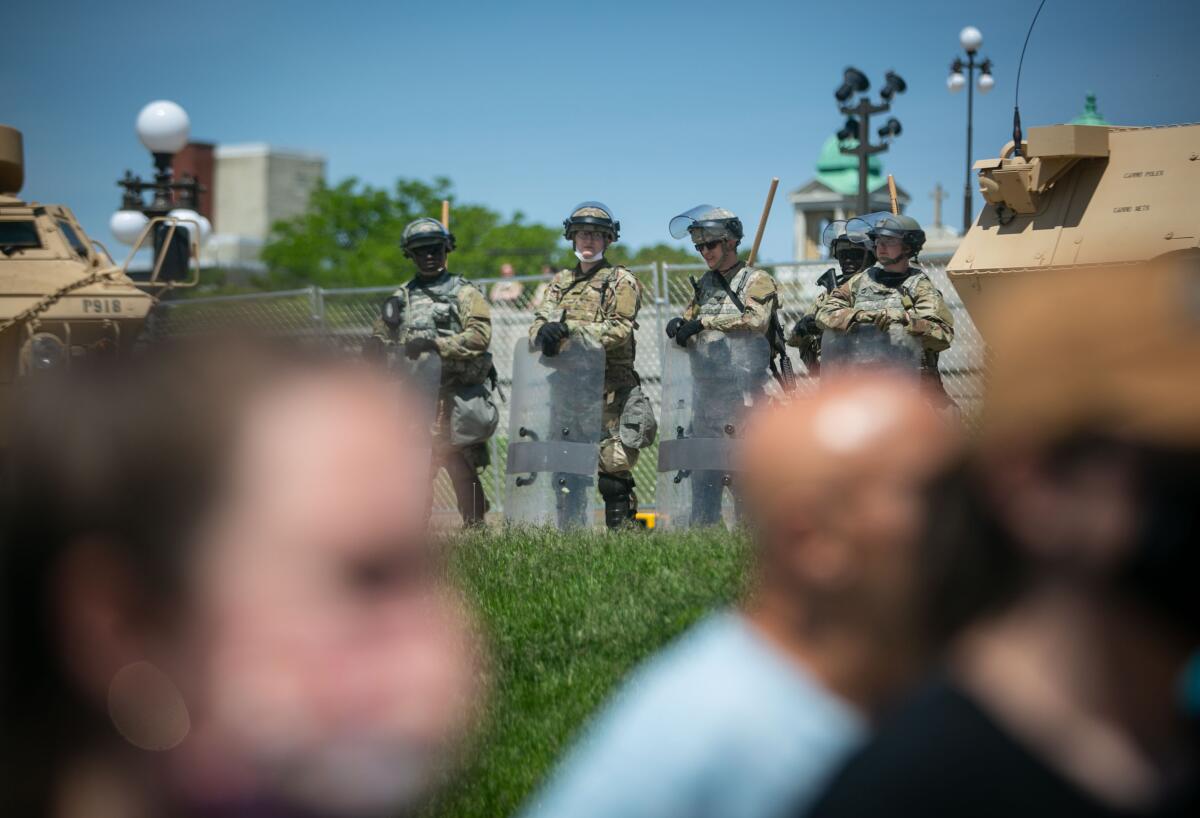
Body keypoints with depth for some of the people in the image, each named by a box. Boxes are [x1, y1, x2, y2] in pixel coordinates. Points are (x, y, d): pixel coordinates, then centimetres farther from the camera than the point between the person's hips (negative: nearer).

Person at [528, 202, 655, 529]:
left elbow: (619, 330, -11)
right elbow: (539, 320, 8)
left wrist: (569, 327, -21)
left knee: (612, 466, -10)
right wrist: (544, 331, -18)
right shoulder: (562, 282, 19)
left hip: (610, 392, -5)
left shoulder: (621, 281, 2)